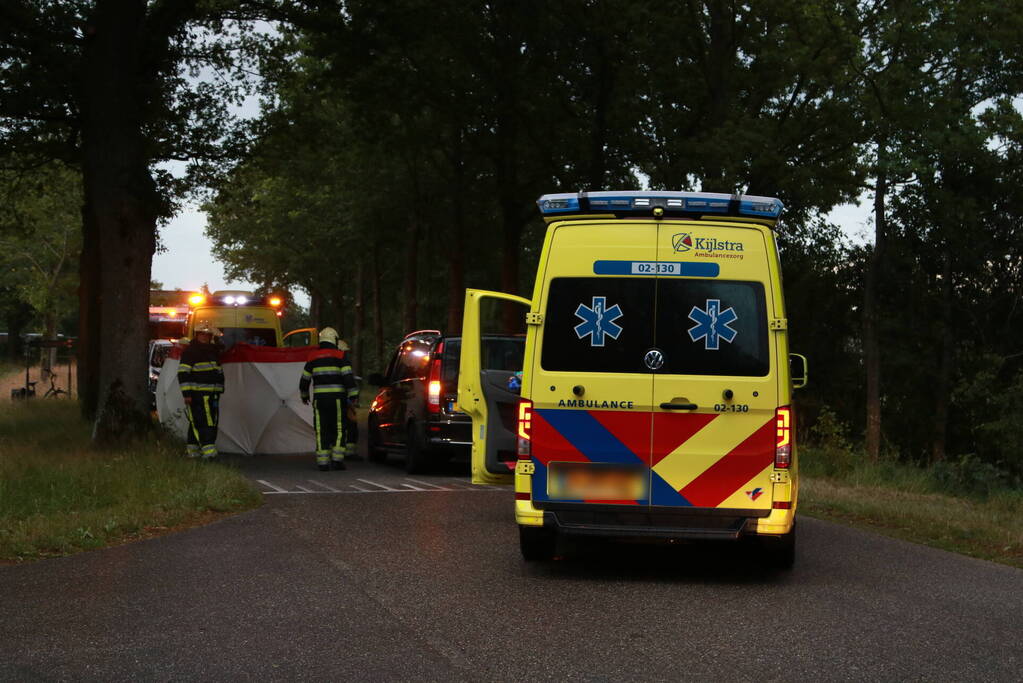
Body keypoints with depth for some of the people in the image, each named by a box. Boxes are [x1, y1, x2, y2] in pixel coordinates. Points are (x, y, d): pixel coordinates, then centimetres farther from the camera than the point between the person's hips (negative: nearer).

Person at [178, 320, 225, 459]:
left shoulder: (213, 351, 19)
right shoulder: (190, 351, -5)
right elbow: (183, 373, -10)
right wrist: (186, 393, -17)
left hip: (212, 394, 8)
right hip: (197, 394, -8)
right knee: (201, 422, -13)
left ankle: (192, 449, 17)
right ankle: (208, 449, -19)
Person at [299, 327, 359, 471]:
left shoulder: (313, 357, 9)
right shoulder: (340, 355, -1)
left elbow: (304, 379, 14)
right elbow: (348, 377, -10)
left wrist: (304, 395, 29)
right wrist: (354, 396, -8)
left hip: (319, 398, 2)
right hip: (337, 398, -2)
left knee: (322, 431, 4)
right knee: (338, 429, 3)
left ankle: (323, 462, 0)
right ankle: (337, 459, -5)